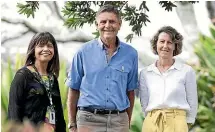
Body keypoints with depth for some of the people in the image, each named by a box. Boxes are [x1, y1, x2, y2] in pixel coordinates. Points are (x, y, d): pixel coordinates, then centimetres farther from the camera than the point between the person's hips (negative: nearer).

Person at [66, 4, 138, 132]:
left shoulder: (130, 53, 6)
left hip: (119, 120, 2)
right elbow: (74, 89, 5)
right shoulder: (84, 52, 2)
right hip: (89, 118, -1)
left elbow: (130, 91, 12)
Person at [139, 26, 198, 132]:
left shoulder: (187, 71, 2)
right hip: (151, 123, 2)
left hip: (177, 123, -2)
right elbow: (144, 103, 11)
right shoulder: (145, 73, 7)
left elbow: (192, 104, 7)